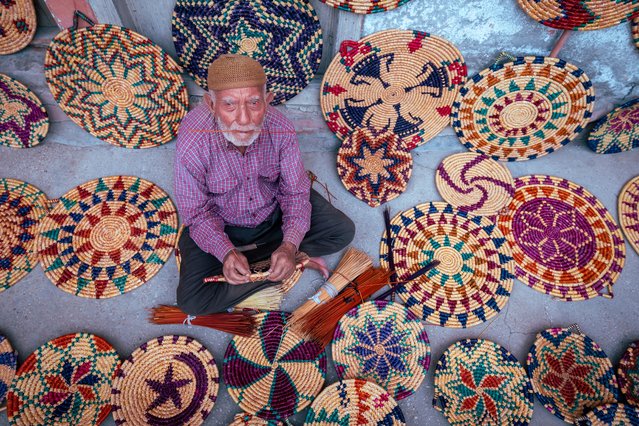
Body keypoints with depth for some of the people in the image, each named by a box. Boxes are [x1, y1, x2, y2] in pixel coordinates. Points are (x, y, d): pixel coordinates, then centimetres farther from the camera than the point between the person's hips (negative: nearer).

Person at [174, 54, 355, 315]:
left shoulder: (281, 129, -24)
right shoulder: (192, 143, -29)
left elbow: (295, 192, -13)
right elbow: (197, 213, -17)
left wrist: (290, 244, -29)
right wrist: (225, 252, -33)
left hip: (274, 210, 2)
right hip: (221, 224, -1)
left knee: (343, 232, -9)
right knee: (191, 301, -16)